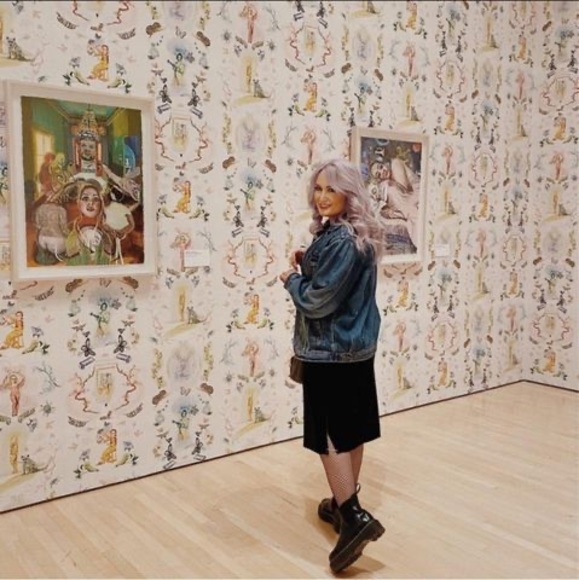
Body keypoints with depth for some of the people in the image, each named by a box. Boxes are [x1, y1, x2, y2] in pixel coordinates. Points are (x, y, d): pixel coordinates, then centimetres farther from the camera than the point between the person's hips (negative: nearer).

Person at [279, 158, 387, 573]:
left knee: (329, 434, -2)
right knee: (351, 429, 16)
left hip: (331, 350, -10)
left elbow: (317, 301, -21)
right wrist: (308, 265, 5)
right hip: (356, 345, 10)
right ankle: (346, 505, 29)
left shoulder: (341, 240, -21)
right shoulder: (358, 235, 11)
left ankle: (353, 516, -1)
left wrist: (292, 278, -3)